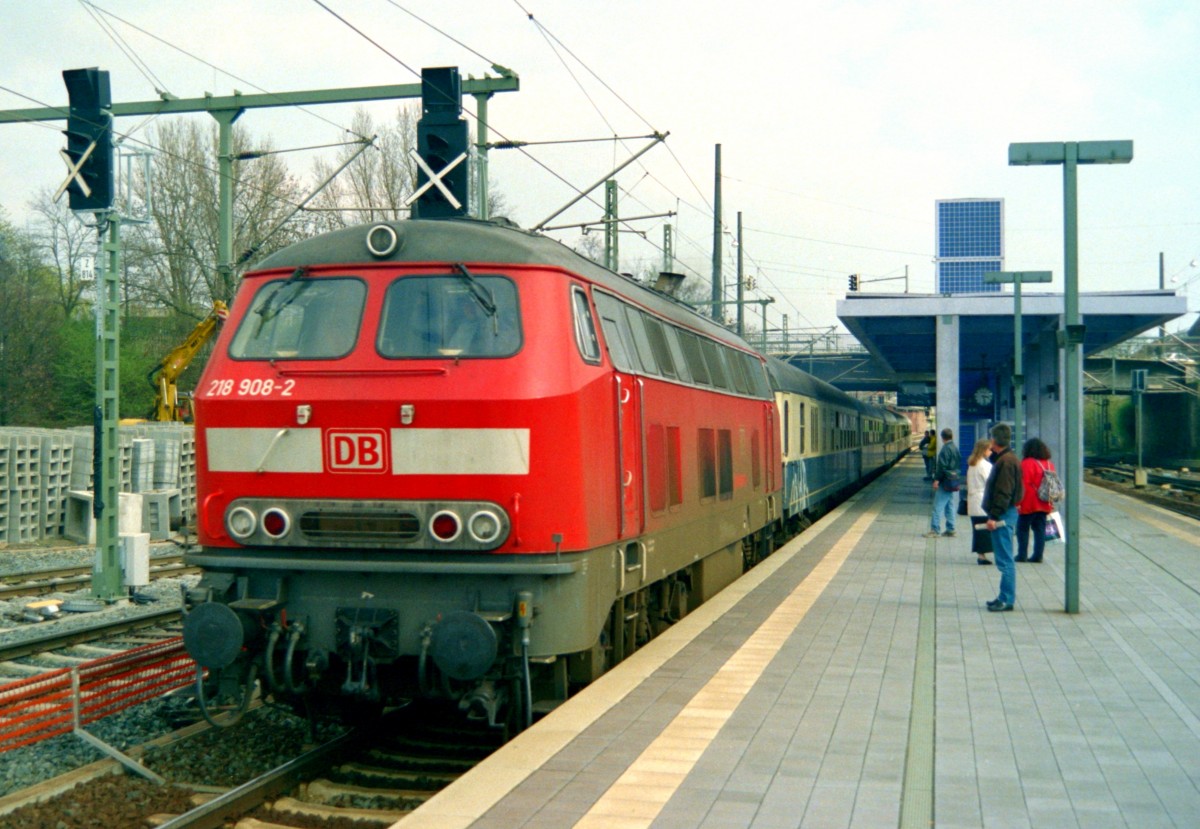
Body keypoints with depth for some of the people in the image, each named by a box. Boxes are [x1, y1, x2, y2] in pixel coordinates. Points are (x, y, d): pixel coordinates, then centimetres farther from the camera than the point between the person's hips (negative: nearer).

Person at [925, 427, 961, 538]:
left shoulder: (946, 449, -15)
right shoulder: (956, 448, 12)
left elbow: (941, 466, -20)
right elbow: (959, 464, 18)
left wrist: (937, 479, -17)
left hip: (945, 482, -9)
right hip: (954, 482, 9)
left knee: (938, 506, -7)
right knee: (950, 506, 13)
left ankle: (935, 530, -9)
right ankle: (950, 529, 16)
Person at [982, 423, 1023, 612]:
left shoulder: (1006, 461, -16)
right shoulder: (1002, 459, 16)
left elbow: (1003, 493, -22)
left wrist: (994, 516, -22)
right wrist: (994, 515, 17)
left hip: (1003, 516, -11)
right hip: (1004, 514, 11)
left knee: (1005, 560, -7)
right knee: (1004, 559, 14)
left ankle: (1007, 599, -4)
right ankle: (1005, 597, 20)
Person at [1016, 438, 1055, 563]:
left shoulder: (1027, 464, -13)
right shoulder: (1049, 464, 9)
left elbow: (1023, 485, -17)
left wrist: (1018, 502, -12)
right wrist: (1050, 503, 21)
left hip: (1028, 504, -6)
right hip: (1044, 505, 6)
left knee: (1023, 528, 3)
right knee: (1040, 529, 8)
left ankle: (1022, 555, 3)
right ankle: (1038, 555, 6)